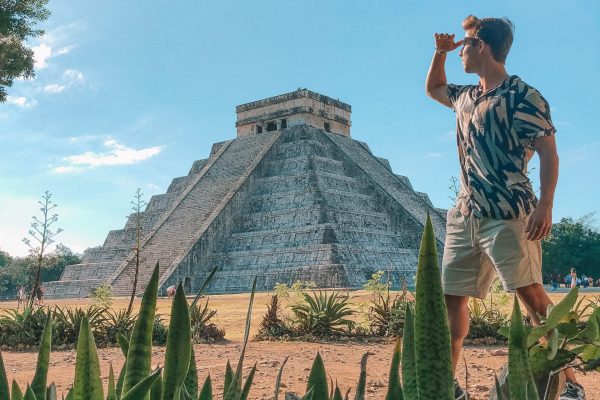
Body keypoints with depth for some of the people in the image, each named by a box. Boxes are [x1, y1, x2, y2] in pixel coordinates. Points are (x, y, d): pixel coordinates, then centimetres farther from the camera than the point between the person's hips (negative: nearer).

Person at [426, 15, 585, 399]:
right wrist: (440, 52, 22)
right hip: (464, 216, 8)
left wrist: (545, 205, -22)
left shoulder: (523, 96, -6)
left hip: (508, 215, -8)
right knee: (452, 296, 7)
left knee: (531, 294, -12)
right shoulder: (466, 97, 18)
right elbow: (433, 88, 39)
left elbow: (549, 154, -10)